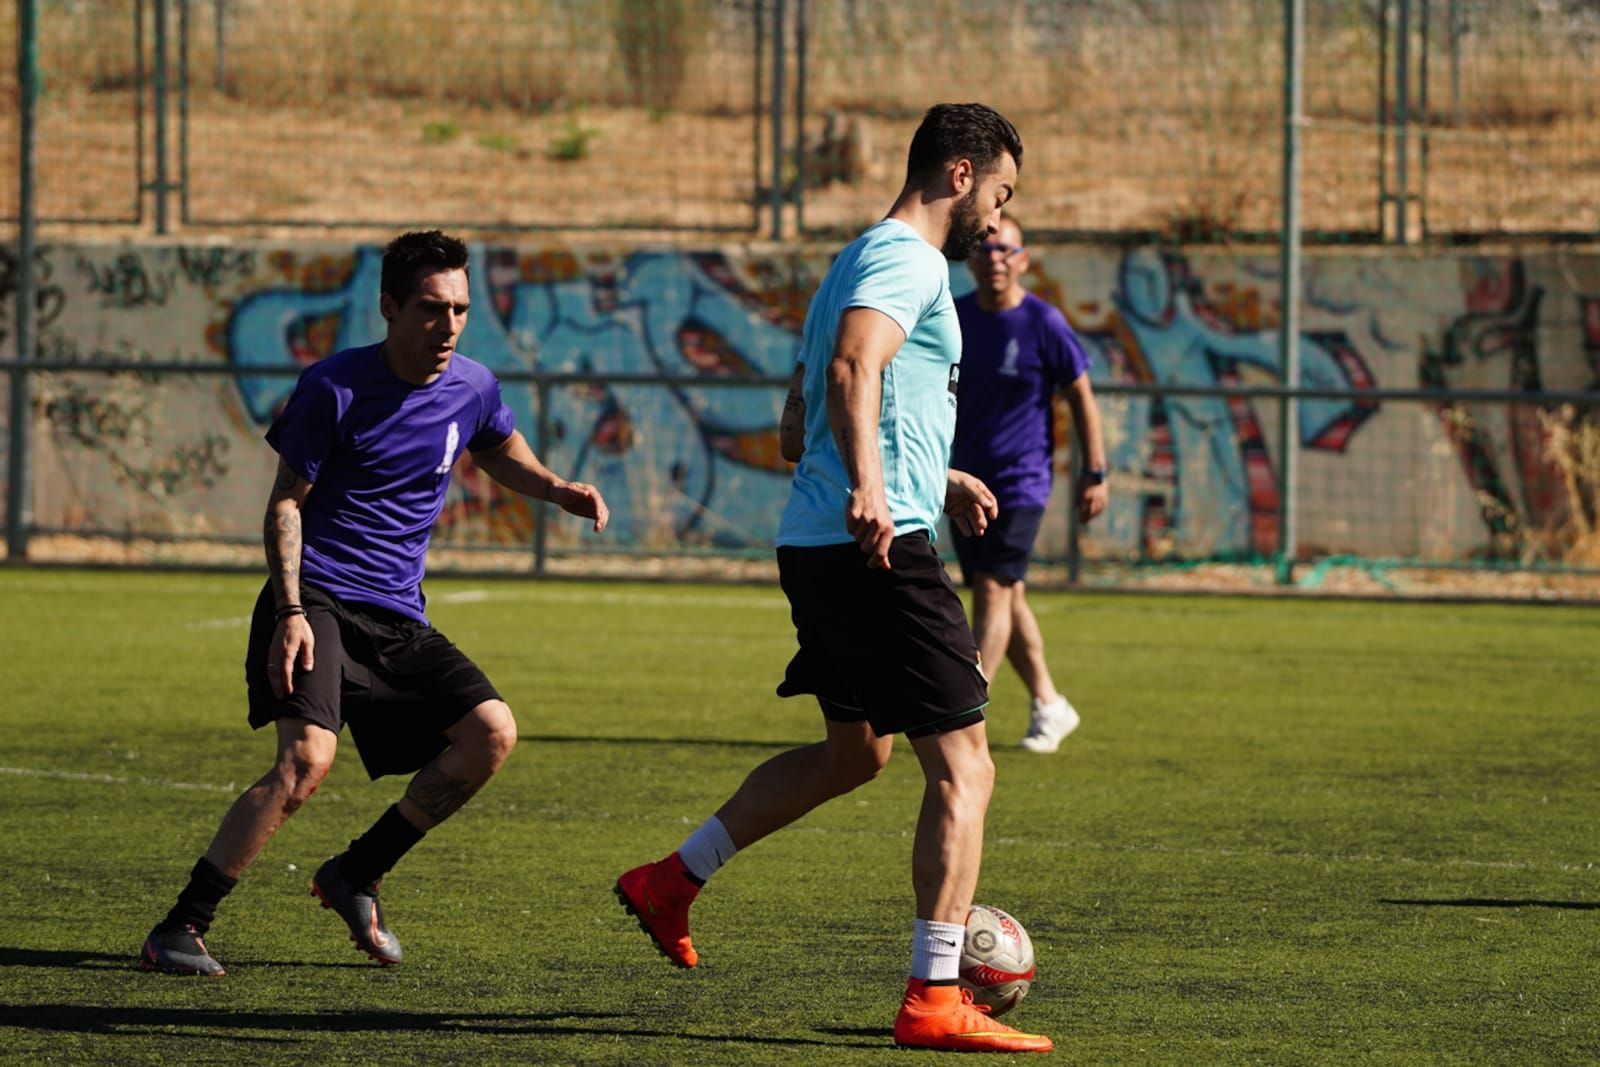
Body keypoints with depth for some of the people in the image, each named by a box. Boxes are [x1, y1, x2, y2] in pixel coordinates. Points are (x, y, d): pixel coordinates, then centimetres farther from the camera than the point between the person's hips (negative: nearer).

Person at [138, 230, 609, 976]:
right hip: (318, 599, -6)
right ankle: (179, 929, -22)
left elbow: (499, 451, 29)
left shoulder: (473, 388, 5)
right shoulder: (335, 387, -10)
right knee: (308, 755, -26)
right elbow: (286, 501, -5)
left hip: (397, 616, 6)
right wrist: (290, 613, -17)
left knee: (491, 732, -9)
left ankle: (356, 876, 7)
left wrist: (557, 490, 9)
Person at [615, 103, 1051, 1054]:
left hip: (816, 545, 10)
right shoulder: (909, 260, -9)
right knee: (964, 768, -8)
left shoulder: (861, 260, 23)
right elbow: (852, 371, -28)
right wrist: (870, 485, -43)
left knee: (856, 750, 26)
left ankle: (671, 882, 27)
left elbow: (798, 429, 31)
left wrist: (934, 476, 33)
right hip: (882, 548, -10)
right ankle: (935, 999, -11)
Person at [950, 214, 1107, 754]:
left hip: (1020, 481, -6)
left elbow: (1081, 396, -3)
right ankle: (1049, 705, 24)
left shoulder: (1042, 323, -9)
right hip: (964, 479, 6)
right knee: (1005, 596, 10)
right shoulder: (954, 318, 5)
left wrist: (1094, 473, -5)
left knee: (992, 591, -13)